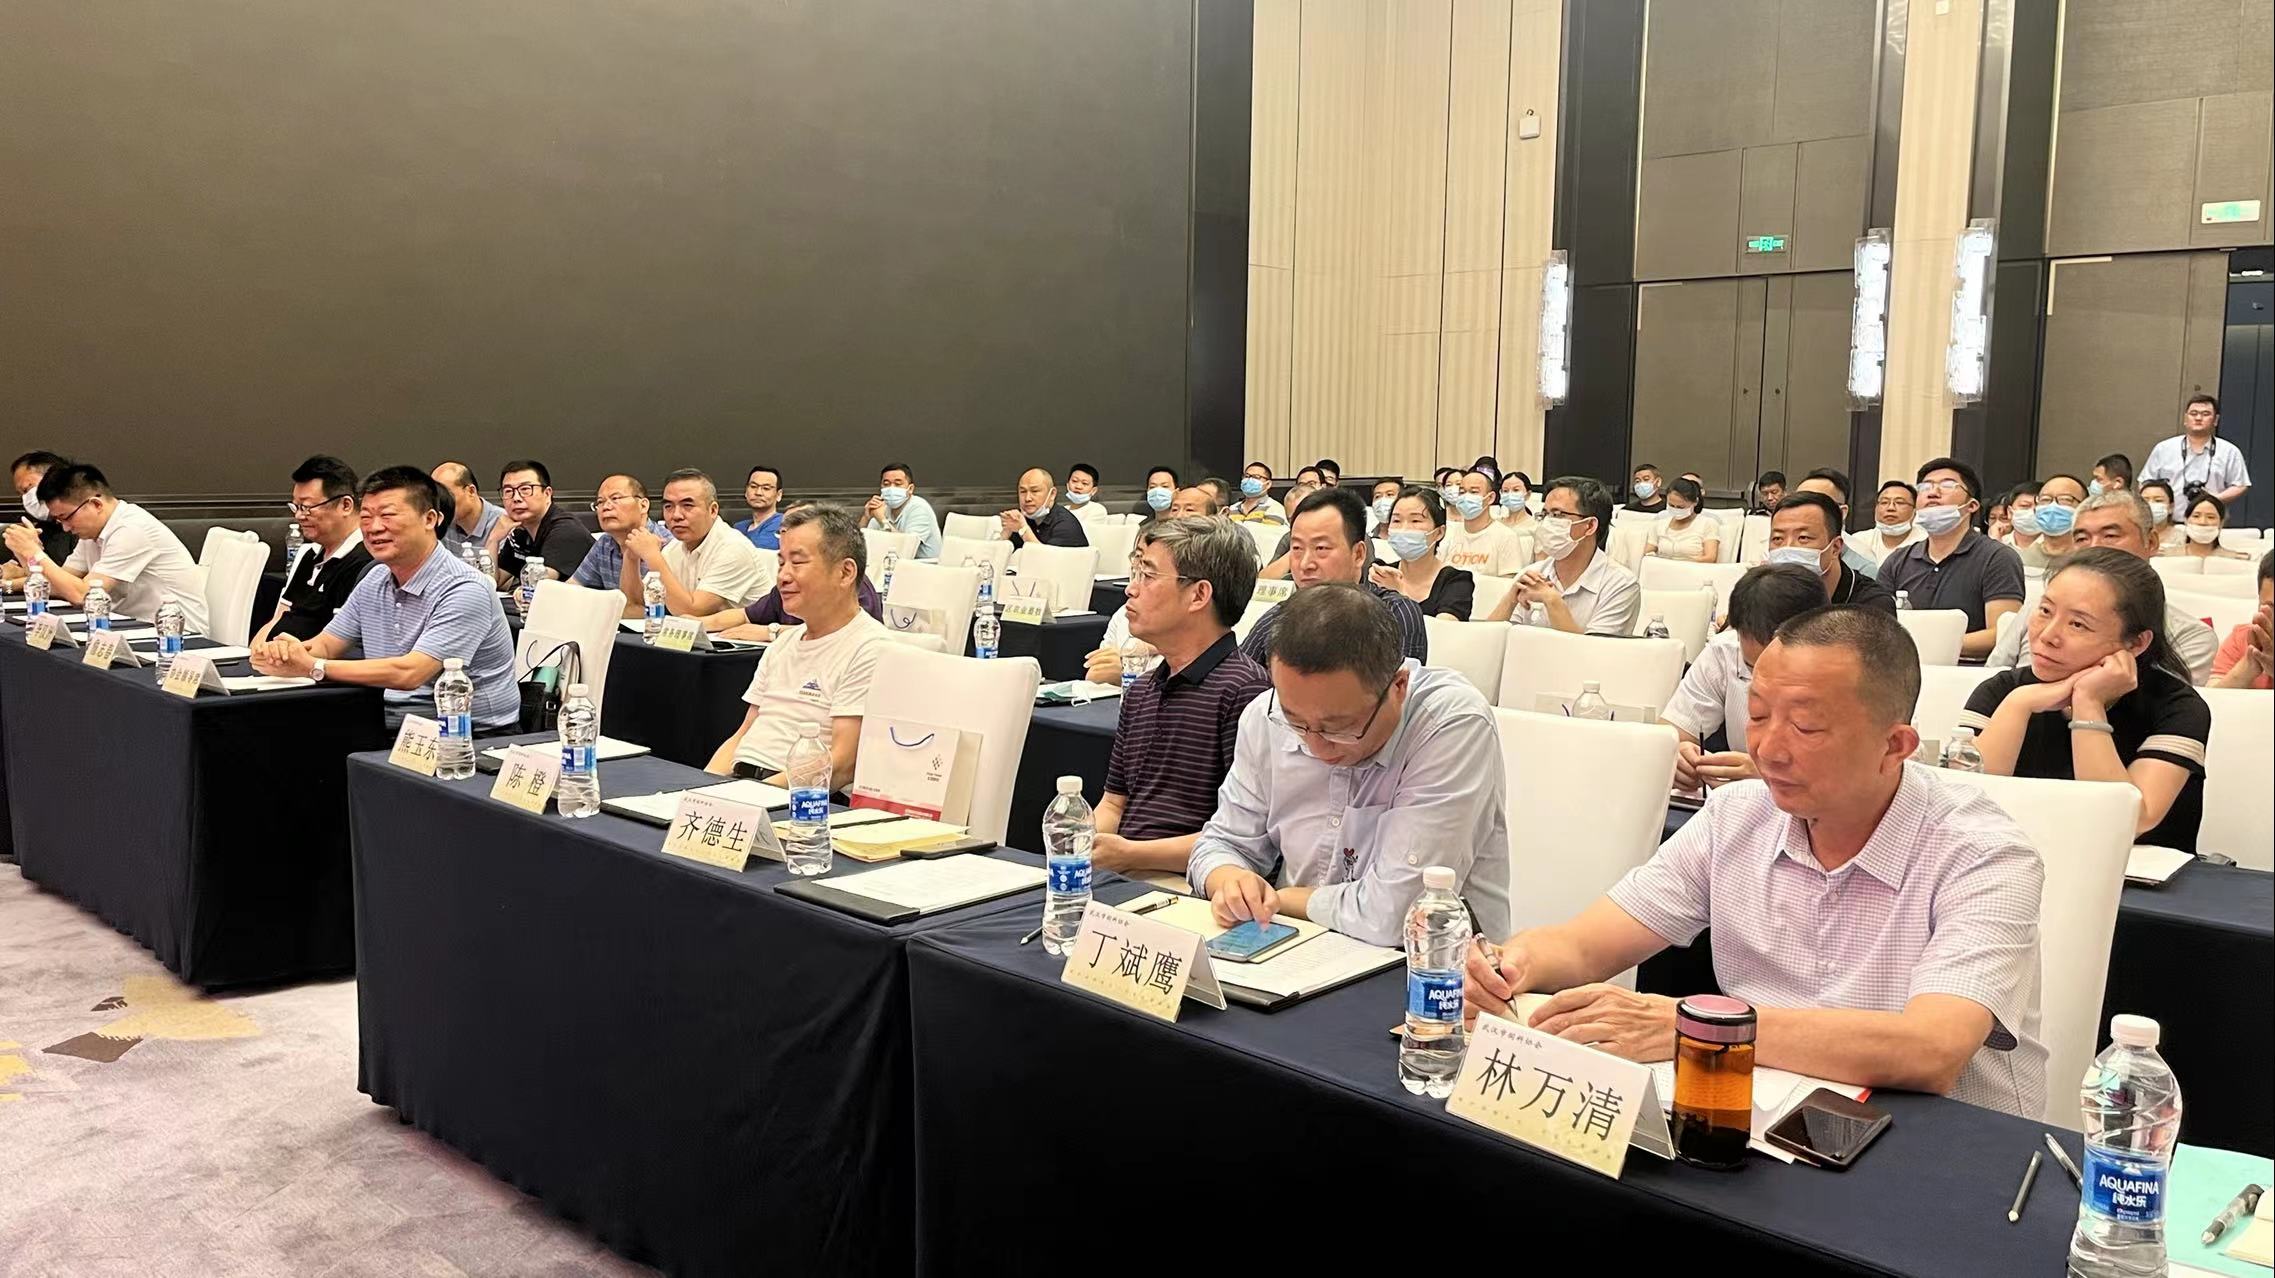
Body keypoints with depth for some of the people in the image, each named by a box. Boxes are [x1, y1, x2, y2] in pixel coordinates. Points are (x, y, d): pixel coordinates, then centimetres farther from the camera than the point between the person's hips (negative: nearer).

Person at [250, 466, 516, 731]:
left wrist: (312, 667, -21)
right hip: (395, 730, 7)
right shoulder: (374, 582, 11)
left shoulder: (464, 590, -17)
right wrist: (284, 651, -9)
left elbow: (409, 673, -24)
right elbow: (325, 645, 16)